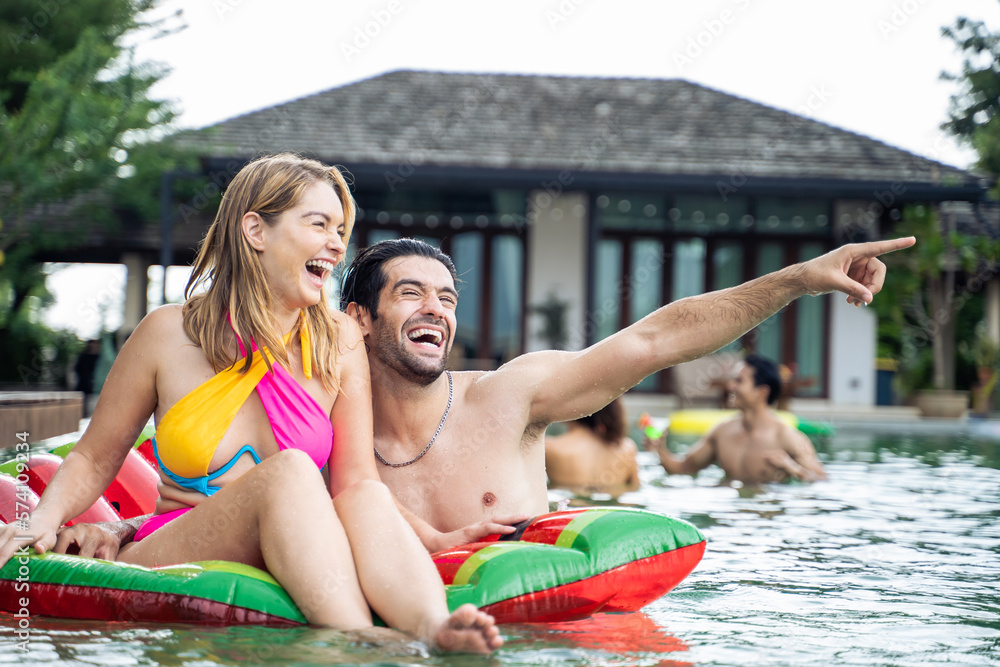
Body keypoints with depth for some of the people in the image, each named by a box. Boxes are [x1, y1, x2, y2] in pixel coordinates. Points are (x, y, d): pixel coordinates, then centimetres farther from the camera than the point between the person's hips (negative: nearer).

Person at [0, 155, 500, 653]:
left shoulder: (339, 342, 7)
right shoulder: (170, 333, 2)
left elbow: (355, 482, 0)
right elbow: (93, 459, 11)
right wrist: (45, 520, -9)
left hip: (290, 570, 2)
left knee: (367, 497, -29)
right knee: (288, 470, -31)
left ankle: (432, 629, -58)